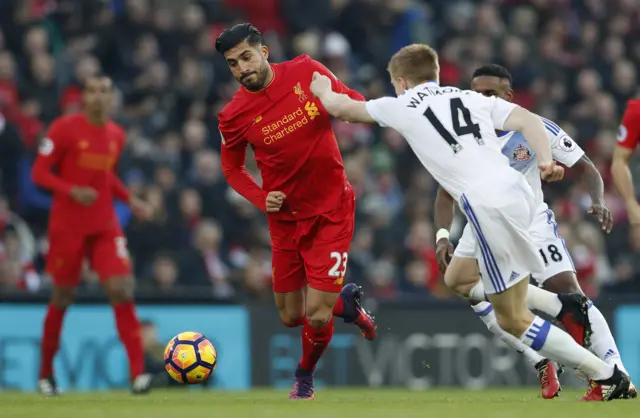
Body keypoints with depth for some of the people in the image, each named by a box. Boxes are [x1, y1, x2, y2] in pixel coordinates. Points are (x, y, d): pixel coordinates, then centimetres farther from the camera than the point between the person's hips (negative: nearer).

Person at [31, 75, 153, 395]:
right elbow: (39, 173, -10)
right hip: (67, 225, -3)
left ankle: (138, 372, -16)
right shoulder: (64, 128, -9)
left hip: (105, 226, 4)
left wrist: (129, 199, 8)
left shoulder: (117, 135, 8)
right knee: (63, 297, 6)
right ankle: (46, 372, 24)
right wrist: (72, 191, -24)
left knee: (122, 290, -13)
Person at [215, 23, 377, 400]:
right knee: (291, 317, 10)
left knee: (317, 316, -9)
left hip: (332, 210, -2)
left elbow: (355, 103, 2)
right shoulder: (234, 116, -9)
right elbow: (232, 167, 6)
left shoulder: (306, 72, -11)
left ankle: (306, 376, 24)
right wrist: (261, 198, -11)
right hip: (286, 218, 2)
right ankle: (345, 302, 42)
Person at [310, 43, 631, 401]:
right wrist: (546, 161, -6)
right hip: (518, 189, 6)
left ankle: (608, 376, -3)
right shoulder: (474, 98, 24)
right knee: (462, 282, 29)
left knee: (513, 320, 2)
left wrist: (323, 89, 51)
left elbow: (340, 108, 30)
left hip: (487, 205, -6)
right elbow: (528, 120, 7)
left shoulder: (401, 106, 15)